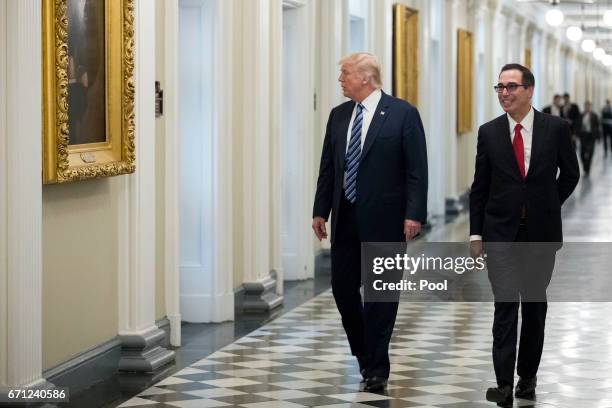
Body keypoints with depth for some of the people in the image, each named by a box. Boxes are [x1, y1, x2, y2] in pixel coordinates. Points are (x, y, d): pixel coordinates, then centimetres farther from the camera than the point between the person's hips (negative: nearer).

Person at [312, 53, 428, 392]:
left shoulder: (403, 113, -6)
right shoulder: (339, 115, 10)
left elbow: (416, 169, -8)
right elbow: (328, 167, 14)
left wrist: (414, 214, -15)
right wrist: (320, 210, 9)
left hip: (383, 218, -5)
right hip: (346, 218, 5)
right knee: (342, 287, 6)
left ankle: (376, 367, 9)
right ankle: (364, 352, 27)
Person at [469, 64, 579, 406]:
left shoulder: (556, 128, -3)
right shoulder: (489, 132, 0)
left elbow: (570, 174, 10)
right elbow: (480, 187, 4)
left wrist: (548, 207, 7)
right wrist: (476, 233, 1)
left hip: (541, 231, 1)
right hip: (501, 231, 0)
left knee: (535, 303, 11)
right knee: (506, 304, -7)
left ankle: (527, 375, 24)